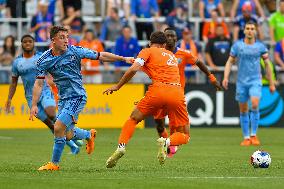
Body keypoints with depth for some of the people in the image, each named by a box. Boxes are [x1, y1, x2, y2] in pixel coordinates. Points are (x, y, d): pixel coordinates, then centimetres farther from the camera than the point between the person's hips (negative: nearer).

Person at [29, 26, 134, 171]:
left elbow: (101, 56, -2)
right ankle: (89, 135, 44)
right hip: (63, 98, 4)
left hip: (77, 97, -4)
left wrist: (124, 58, -2)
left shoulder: (75, 51, -9)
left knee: (58, 128, -17)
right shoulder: (44, 60, -3)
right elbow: (39, 83, -1)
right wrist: (34, 105, -10)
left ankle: (54, 163, -2)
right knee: (68, 135, 10)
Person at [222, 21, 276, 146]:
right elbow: (230, 62, 6)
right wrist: (226, 77, -7)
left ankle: (253, 135, -10)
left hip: (255, 81, -1)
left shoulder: (260, 46, 1)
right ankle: (246, 138, 15)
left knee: (255, 105, -21)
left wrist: (271, 83, 8)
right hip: (241, 82, 1)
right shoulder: (237, 45, 1)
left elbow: (267, 64, 8)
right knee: (243, 110, 4)